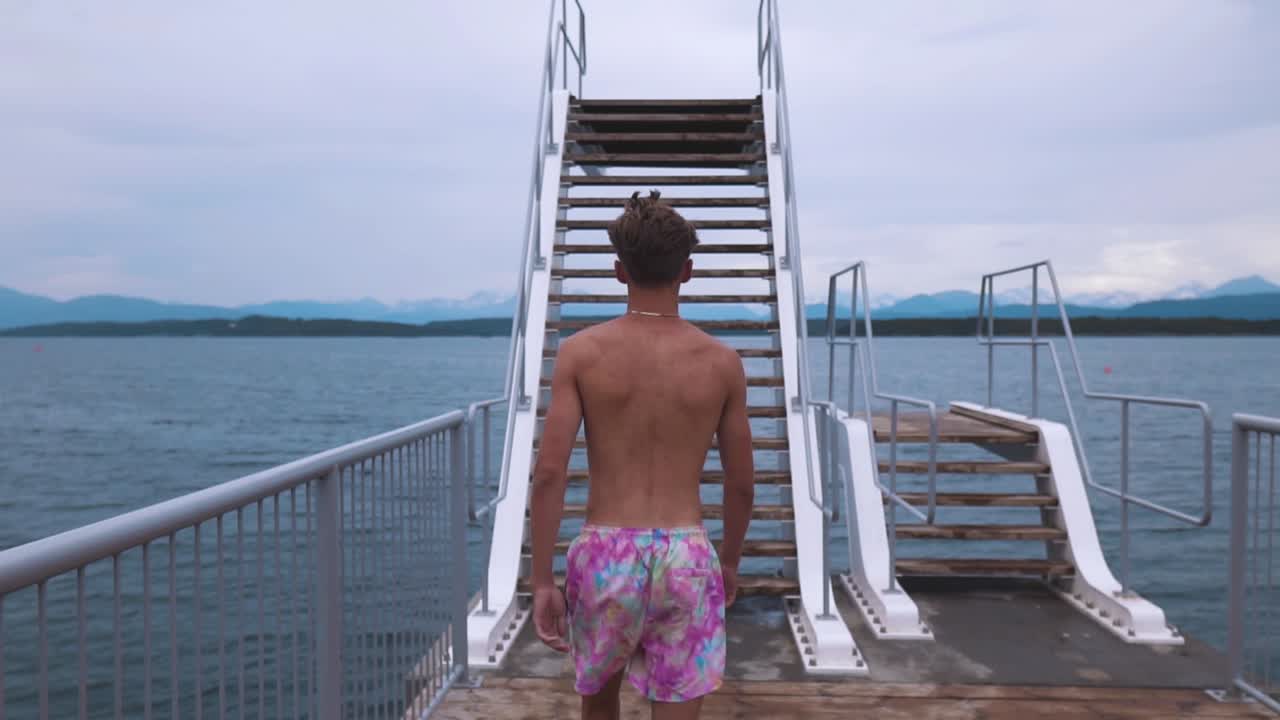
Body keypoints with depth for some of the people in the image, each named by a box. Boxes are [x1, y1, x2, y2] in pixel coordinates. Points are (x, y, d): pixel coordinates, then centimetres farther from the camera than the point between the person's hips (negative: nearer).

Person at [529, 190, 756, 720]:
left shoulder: (582, 351, -4)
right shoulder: (721, 362, 0)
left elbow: (549, 472, -9)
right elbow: (741, 484, 6)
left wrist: (542, 580, -2)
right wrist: (729, 561, 22)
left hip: (605, 554, 0)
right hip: (686, 558, 0)